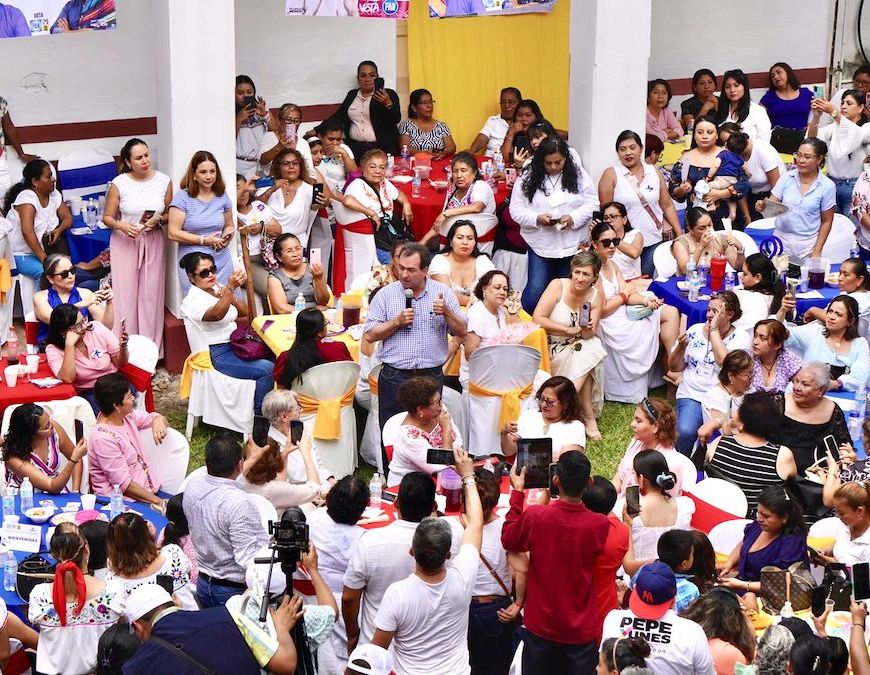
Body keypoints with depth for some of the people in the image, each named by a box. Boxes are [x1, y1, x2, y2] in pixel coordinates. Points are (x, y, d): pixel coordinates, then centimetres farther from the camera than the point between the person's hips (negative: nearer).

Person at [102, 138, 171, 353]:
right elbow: (107, 217, 0)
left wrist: (158, 220, -13)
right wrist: (120, 225, -20)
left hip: (153, 242, 2)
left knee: (151, 294, 4)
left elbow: (170, 214, 8)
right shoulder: (119, 184, -7)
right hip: (125, 242, -2)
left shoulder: (164, 181, -1)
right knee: (125, 294, -2)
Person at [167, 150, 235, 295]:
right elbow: (173, 233, -9)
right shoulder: (182, 197, -4)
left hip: (222, 262, 4)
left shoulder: (222, 196, 9)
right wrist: (204, 240, -13)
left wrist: (227, 236, -1)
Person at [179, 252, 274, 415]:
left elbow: (245, 311, 9)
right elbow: (216, 315, -33)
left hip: (234, 345, 8)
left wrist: (230, 296, -10)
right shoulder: (192, 301, -13)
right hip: (217, 356, -8)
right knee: (268, 370, -24)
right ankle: (258, 415, -13)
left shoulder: (218, 289, 13)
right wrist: (230, 288, -46)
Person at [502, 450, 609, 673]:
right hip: (581, 630, -1)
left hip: (540, 626, 1)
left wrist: (517, 491, 6)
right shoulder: (600, 525, -18)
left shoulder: (534, 515, -19)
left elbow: (508, 540, 2)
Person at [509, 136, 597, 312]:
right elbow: (516, 209, -2)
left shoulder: (578, 174, 1)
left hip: (572, 244, 1)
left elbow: (591, 204, 1)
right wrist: (537, 218, -19)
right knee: (536, 289, -9)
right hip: (541, 244, -1)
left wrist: (573, 218, -17)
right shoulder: (529, 177, -2)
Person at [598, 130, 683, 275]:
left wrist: (680, 234, 5)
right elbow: (605, 211, -2)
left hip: (654, 241, 3)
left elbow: (667, 205, 10)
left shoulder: (653, 172, 8)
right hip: (625, 243, -3)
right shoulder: (611, 175, -3)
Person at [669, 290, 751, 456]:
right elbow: (674, 367, 14)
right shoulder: (695, 330, 10)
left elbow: (724, 361, -20)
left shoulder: (740, 337, 0)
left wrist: (714, 328, -12)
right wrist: (681, 348, -7)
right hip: (692, 394, 2)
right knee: (686, 432, -28)